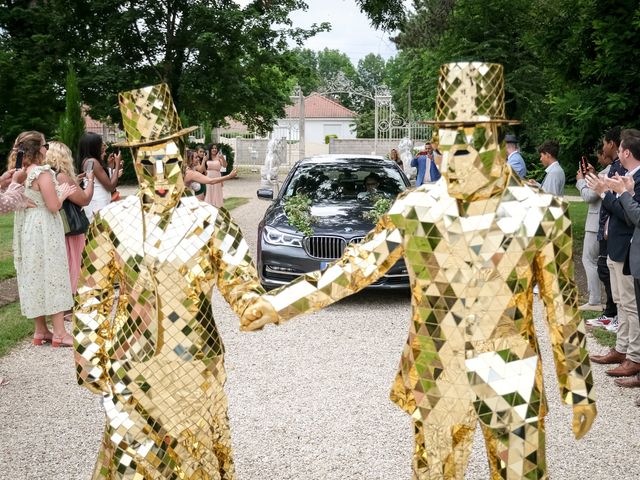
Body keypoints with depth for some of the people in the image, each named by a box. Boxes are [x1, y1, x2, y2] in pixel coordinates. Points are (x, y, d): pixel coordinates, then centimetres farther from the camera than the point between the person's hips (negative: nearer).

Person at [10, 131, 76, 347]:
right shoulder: (43, 173, -17)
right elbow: (53, 206, -19)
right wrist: (62, 194, -1)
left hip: (28, 228, 8)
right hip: (44, 230, -8)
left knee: (35, 277, 12)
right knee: (52, 275, -3)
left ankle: (40, 330, 19)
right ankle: (59, 333, -1)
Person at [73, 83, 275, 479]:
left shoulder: (210, 221, -7)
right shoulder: (112, 221, -3)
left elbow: (242, 284, -9)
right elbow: (93, 296, 5)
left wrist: (255, 306, -31)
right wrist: (90, 359, 4)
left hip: (195, 365, 0)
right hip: (131, 368, 1)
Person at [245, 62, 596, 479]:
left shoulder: (539, 213, -9)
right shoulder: (415, 209, -6)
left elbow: (564, 309, -2)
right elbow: (355, 266, -3)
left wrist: (580, 389, 2)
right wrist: (276, 304, -10)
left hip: (510, 383, -1)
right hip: (435, 382, 2)